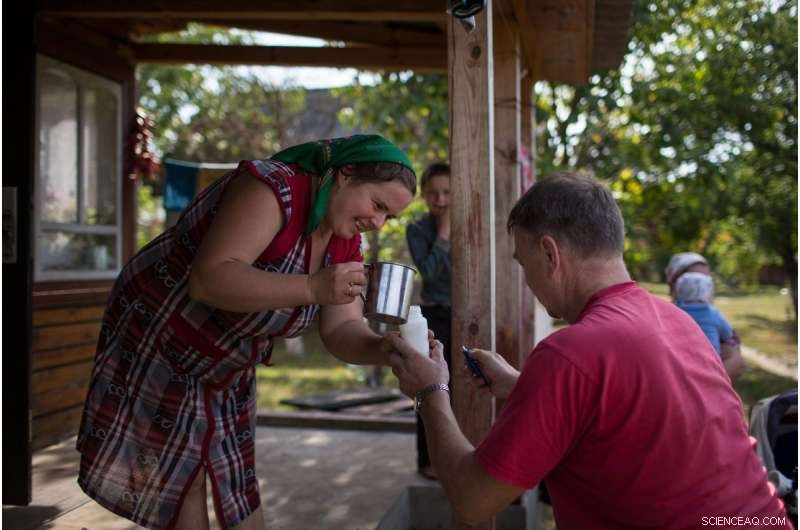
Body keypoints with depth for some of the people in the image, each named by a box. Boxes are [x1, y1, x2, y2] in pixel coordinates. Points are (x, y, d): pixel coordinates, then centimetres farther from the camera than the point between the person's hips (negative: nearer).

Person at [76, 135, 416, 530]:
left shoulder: (346, 242, -5)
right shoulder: (270, 190, -29)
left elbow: (341, 331, -11)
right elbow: (208, 279, -39)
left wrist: (385, 349, -32)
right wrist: (313, 288, -46)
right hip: (156, 339, -7)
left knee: (237, 484, 11)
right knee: (178, 478, 2)